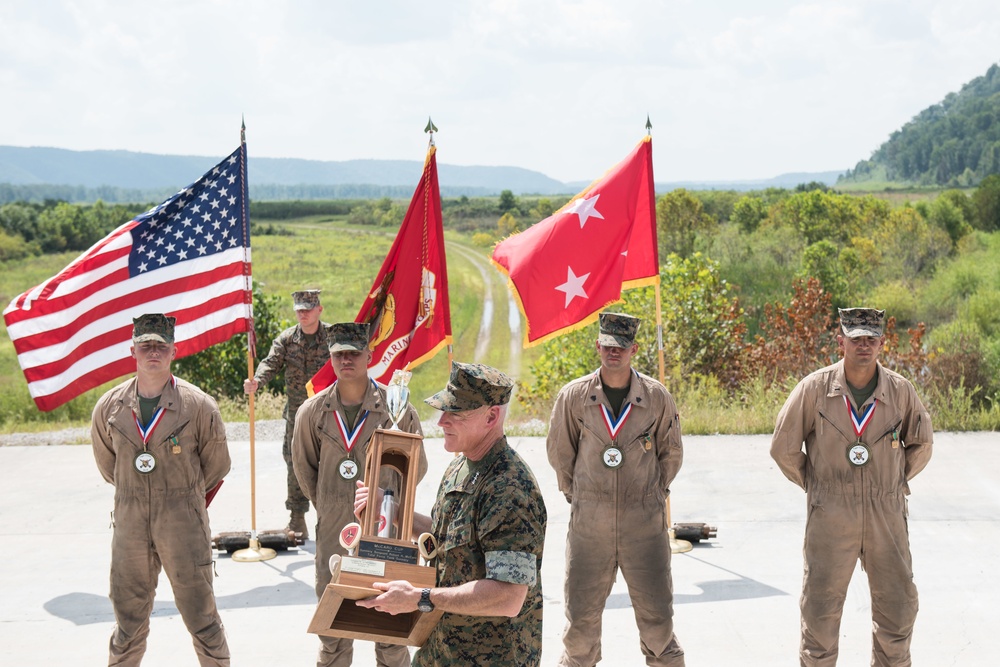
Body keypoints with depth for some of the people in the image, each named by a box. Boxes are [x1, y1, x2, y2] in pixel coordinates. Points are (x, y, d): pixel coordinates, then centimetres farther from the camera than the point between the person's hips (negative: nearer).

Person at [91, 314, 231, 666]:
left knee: (201, 618, 3)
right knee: (128, 624, 10)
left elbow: (217, 466, 6)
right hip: (130, 527, 2)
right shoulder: (109, 406, 1)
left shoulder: (199, 405, -6)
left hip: (184, 527, -2)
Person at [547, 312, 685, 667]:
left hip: (644, 521, 0)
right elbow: (558, 451, 11)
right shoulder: (574, 396, -3)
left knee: (657, 614, 5)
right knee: (581, 614, 6)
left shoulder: (657, 396, -3)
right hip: (589, 522, 0)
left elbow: (671, 452, 12)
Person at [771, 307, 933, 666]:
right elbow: (783, 447, 2)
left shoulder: (901, 390, -3)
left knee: (898, 608, 11)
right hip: (830, 518, -2)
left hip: (887, 517, 2)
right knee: (820, 613, 3)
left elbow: (921, 444, 14)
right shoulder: (814, 388, -8)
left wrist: (895, 482, 11)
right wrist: (814, 484, 6)